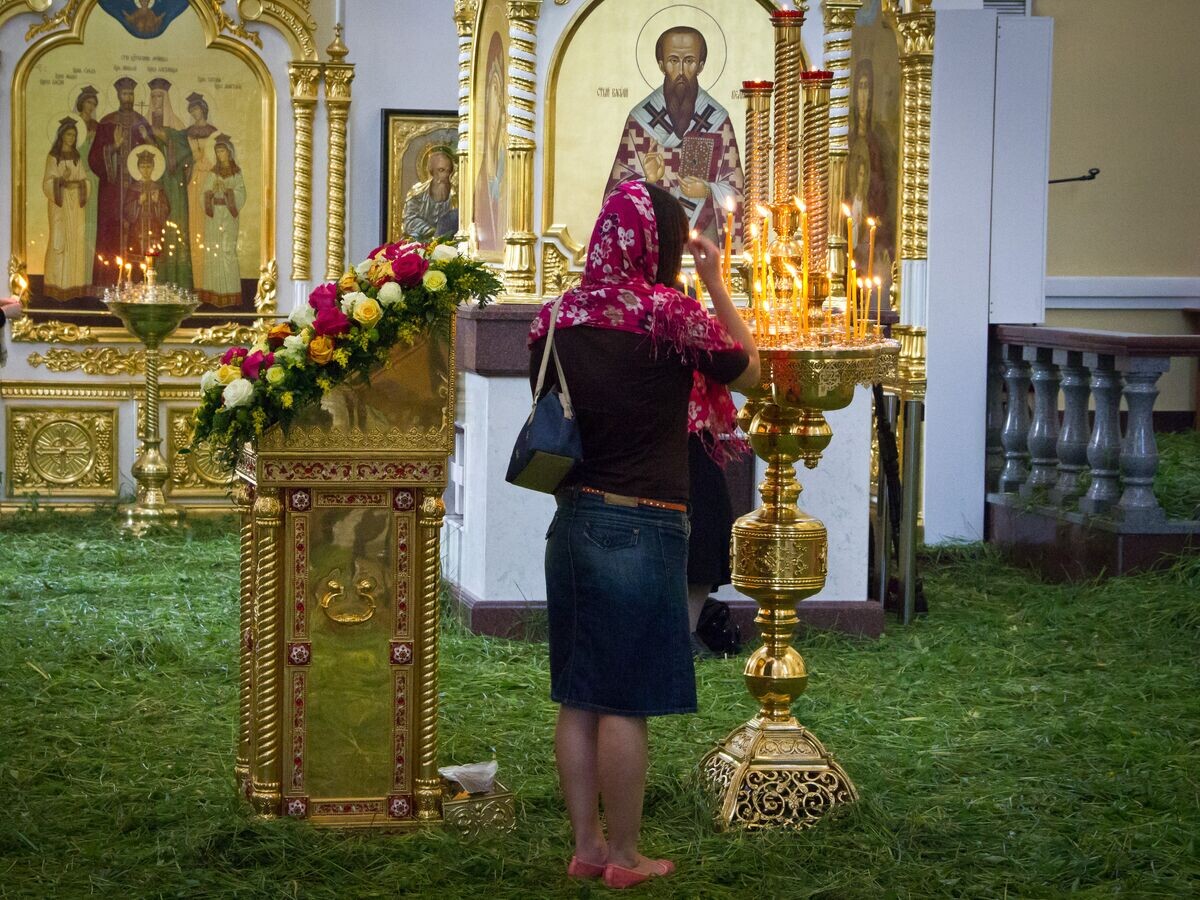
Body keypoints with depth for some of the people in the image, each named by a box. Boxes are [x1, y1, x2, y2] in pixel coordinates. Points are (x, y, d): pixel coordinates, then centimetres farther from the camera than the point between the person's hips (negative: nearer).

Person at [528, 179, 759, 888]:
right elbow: (747, 370, 5)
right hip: (642, 529, -6)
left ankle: (587, 846, 19)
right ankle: (625, 858, 10)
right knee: (625, 704, 1)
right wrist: (717, 285, 12)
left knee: (579, 700, 11)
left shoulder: (559, 319, 4)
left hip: (573, 523, 6)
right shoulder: (670, 314, -12)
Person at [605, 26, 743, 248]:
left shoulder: (718, 120, 1)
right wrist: (648, 181, -17)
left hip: (704, 238, 0)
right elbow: (621, 184, 2)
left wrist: (708, 191, -14)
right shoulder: (641, 118, 1)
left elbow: (734, 188, 5)